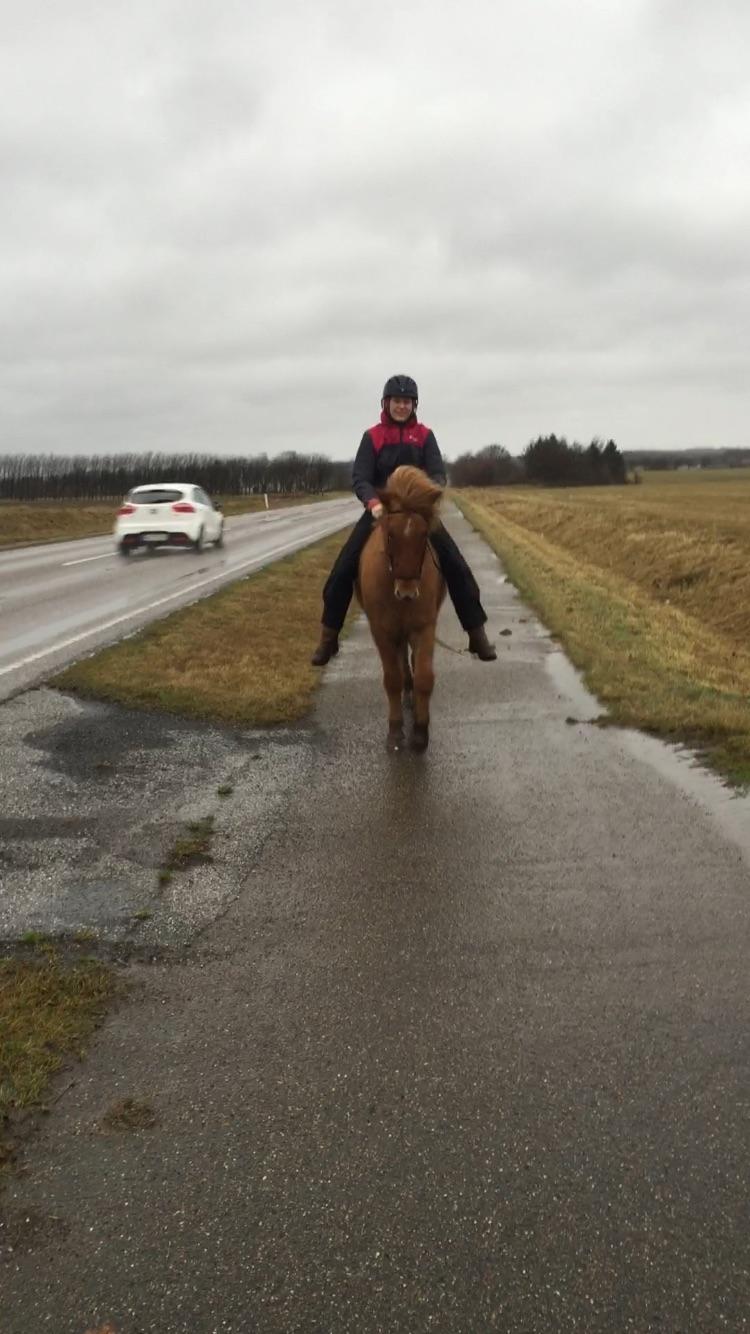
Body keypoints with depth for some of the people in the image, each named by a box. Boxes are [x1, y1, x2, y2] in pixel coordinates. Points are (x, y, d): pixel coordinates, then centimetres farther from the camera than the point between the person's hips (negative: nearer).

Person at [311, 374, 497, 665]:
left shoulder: (424, 436, 2)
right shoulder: (372, 437, 0)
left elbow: (438, 474, -7)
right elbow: (359, 478, -8)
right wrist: (373, 502, -30)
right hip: (380, 510, 0)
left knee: (456, 566, -13)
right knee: (343, 569, -12)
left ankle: (477, 635, -3)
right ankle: (328, 638, 1)